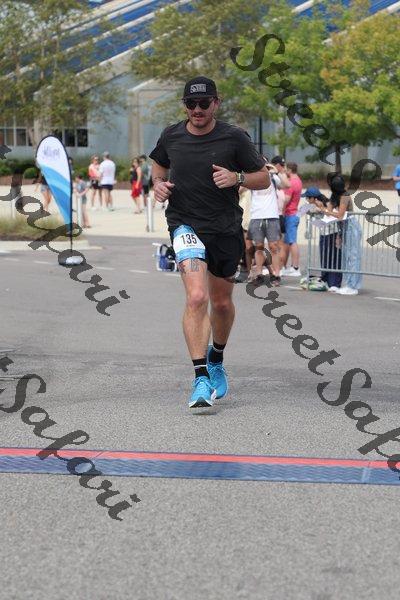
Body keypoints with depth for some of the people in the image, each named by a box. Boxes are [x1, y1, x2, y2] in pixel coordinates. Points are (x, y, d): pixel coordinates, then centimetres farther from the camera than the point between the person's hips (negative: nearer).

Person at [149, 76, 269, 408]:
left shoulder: (235, 138, -4)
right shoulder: (171, 136, 2)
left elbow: (264, 178, 1)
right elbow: (159, 165, 23)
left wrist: (237, 178, -18)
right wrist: (159, 184, 1)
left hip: (226, 229, 1)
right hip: (186, 224, -1)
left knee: (222, 303, 15)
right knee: (197, 297, -21)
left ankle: (217, 358, 44)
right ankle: (201, 378, -20)